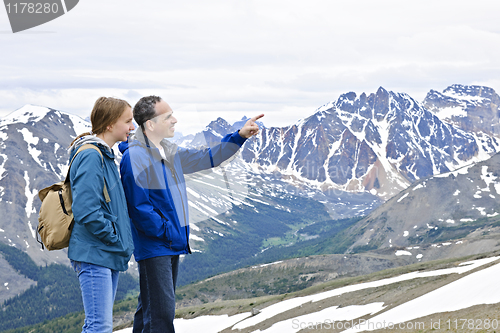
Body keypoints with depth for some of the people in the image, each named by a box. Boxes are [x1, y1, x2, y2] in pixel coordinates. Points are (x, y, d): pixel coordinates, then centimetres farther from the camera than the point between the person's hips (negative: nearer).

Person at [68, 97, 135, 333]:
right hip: (94, 254, -10)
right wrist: (116, 238, -14)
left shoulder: (106, 156, 16)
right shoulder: (91, 156, -15)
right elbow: (86, 211, -24)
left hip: (109, 255, 10)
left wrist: (122, 240, 14)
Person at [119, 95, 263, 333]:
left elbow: (206, 158, 21)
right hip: (153, 246, -9)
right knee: (161, 312, -11)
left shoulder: (170, 153, 12)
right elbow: (139, 208, -18)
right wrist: (168, 232, -14)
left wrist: (240, 136, 13)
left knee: (150, 308, 15)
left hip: (172, 245, 9)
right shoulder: (134, 157, -15)